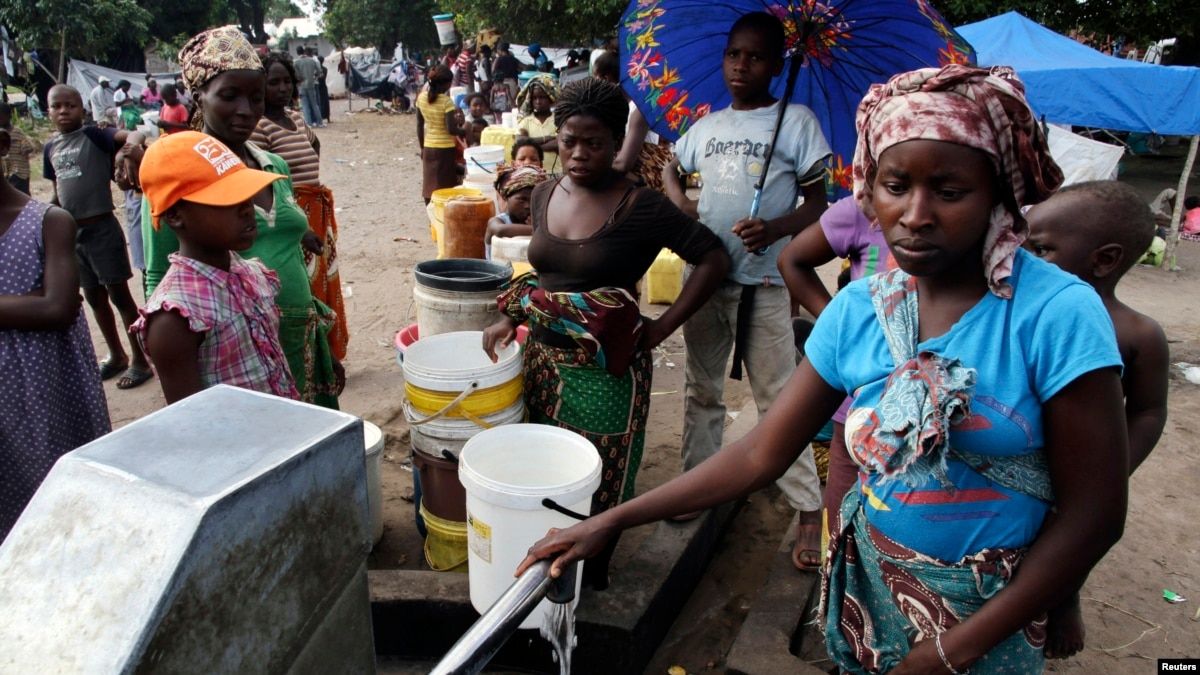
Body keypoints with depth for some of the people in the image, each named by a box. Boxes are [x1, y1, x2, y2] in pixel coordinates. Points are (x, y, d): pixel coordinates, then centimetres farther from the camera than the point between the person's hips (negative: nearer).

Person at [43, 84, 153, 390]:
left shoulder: (94, 135, -9)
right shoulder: (50, 149, 9)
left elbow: (130, 135, -29)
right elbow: (58, 191, 18)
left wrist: (132, 144, -50)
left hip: (101, 228, -7)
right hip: (70, 231, 7)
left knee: (119, 295, 2)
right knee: (94, 297, 16)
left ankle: (139, 360, 13)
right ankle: (117, 356, 31)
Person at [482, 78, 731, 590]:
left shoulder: (640, 208, -16)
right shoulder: (545, 194, 4)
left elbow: (714, 259, -14)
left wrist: (661, 327, -15)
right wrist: (511, 318, 5)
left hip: (606, 369, -6)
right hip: (543, 358, 6)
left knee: (599, 478, 8)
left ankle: (592, 576, 30)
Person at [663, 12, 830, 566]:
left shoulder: (796, 121, -1)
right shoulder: (707, 125, 12)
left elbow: (819, 200, -4)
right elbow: (671, 168, 28)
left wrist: (778, 228, -24)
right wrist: (681, 203, 6)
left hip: (765, 282, -4)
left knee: (778, 397, -1)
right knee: (702, 390, 14)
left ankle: (809, 510, 11)